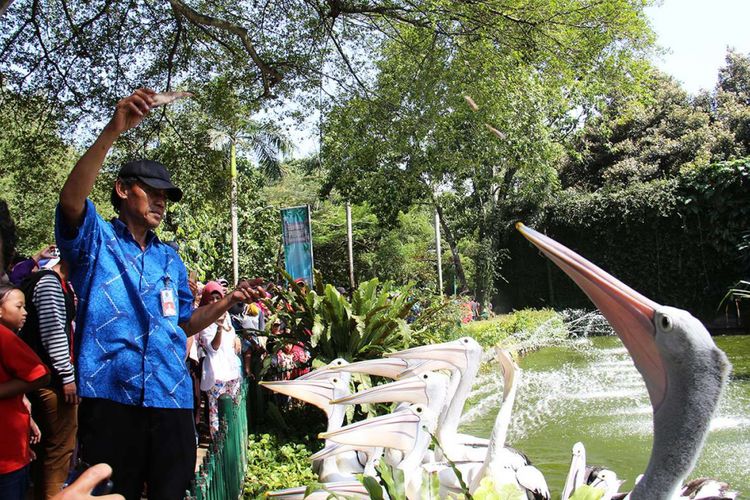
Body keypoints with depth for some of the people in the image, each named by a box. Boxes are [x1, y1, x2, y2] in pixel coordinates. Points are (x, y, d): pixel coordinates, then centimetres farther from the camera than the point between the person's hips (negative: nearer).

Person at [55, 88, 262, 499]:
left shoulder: (170, 260, 19)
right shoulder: (95, 239, 4)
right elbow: (71, 199, -18)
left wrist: (228, 302, 7)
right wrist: (113, 130, -27)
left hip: (171, 399, 5)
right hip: (109, 398, -5)